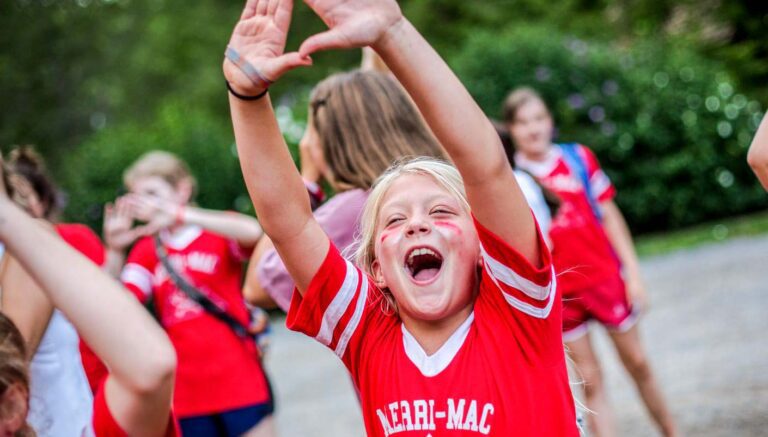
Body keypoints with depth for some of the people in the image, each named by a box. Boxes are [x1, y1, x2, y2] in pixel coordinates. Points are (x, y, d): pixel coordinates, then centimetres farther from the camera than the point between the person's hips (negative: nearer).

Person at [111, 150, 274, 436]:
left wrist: (179, 215, -33)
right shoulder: (146, 251, 7)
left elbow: (254, 231, -25)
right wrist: (114, 251, -18)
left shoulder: (219, 234, 0)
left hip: (241, 384, -3)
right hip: (187, 394, 3)